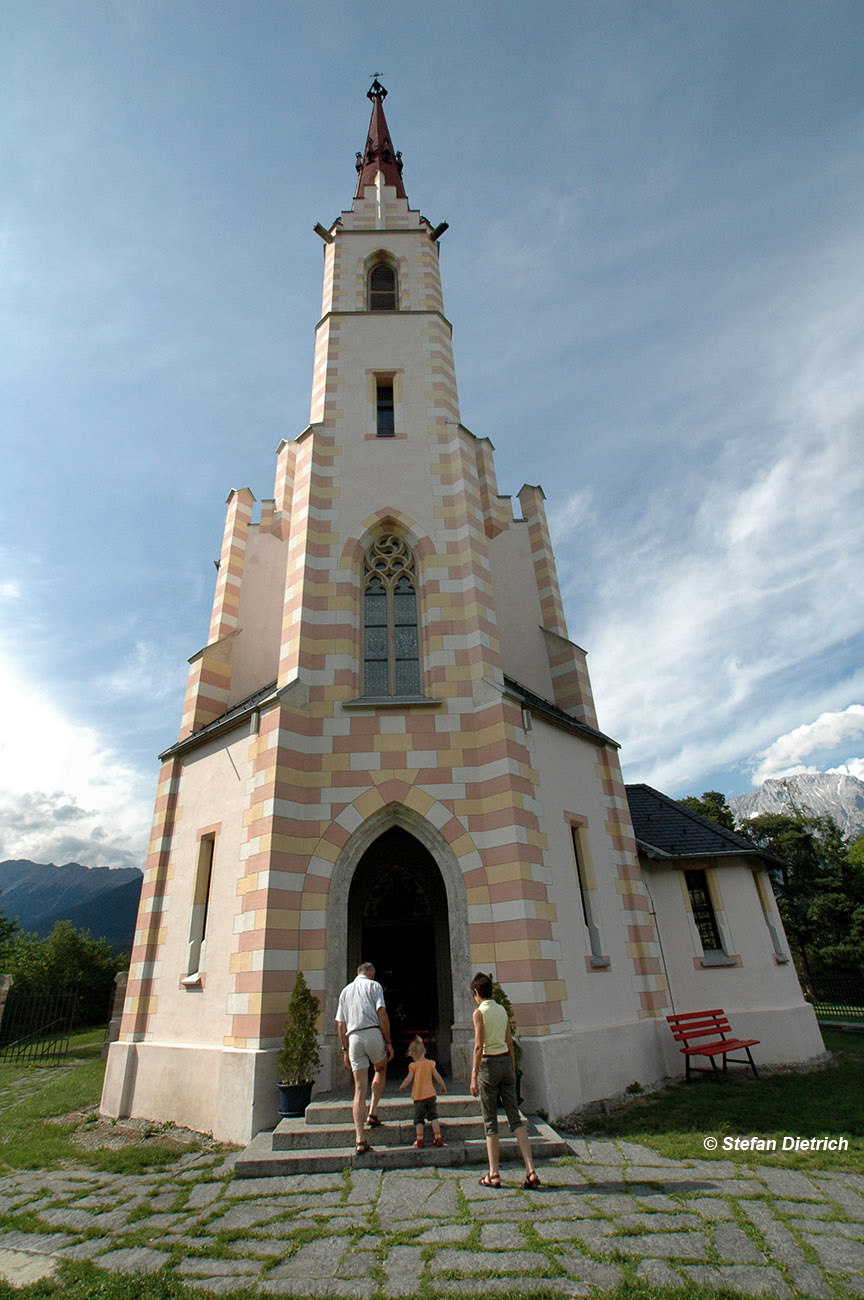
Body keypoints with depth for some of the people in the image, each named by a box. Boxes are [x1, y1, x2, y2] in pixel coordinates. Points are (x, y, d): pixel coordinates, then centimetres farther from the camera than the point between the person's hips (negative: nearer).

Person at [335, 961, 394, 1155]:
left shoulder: (345, 990, 21)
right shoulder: (374, 985, 7)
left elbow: (340, 1024, 16)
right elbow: (382, 1014, -5)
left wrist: (345, 1049, 19)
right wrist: (388, 1042, -2)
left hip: (353, 1037, 3)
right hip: (373, 1033, -3)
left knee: (360, 1088, 4)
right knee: (380, 1071, 25)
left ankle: (360, 1139, -2)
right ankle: (373, 1113, 15)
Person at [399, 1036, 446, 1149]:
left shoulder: (414, 1065, -7)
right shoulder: (430, 1063, 3)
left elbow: (408, 1079, -8)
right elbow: (437, 1077, 6)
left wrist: (401, 1086, 12)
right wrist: (443, 1087, 21)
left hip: (418, 1096, -3)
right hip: (430, 1094, 3)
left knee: (419, 1119, 7)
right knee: (433, 1116, 9)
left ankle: (420, 1141, 7)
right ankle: (438, 1139, 7)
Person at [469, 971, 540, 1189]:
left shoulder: (479, 1012, -9)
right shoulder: (502, 1010, 8)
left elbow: (478, 1046, -15)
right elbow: (510, 1044, 12)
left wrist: (474, 1077, -14)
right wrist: (513, 1071, 19)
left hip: (489, 1064, -5)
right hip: (506, 1062, 5)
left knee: (490, 1121, 7)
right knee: (515, 1117, 7)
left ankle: (494, 1175, 14)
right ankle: (531, 1171, -1)